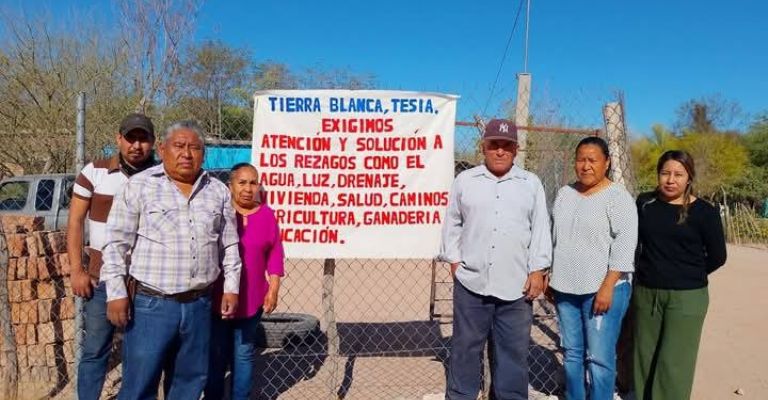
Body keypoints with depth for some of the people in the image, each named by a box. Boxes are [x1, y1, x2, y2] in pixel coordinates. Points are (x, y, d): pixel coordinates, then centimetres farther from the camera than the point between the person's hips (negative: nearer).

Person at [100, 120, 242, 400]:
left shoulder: (218, 191, 8)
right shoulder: (139, 186, -2)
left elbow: (229, 245, 12)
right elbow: (116, 243, -3)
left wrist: (231, 287, 7)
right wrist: (116, 292, -8)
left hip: (199, 304, 4)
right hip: (150, 303, -3)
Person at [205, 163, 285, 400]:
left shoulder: (266, 214, 1)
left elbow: (275, 253, 4)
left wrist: (273, 289, 0)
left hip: (251, 299, 1)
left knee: (244, 353, 11)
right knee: (216, 354, 9)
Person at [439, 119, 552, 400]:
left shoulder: (532, 184, 7)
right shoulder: (465, 180, 6)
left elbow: (540, 229, 5)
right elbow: (452, 224, 10)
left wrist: (537, 271, -1)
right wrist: (454, 260, 4)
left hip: (516, 284, 0)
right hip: (471, 281, 0)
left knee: (513, 350, 9)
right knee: (466, 346, 9)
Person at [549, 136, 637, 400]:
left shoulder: (618, 197, -7)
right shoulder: (565, 194, 11)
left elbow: (625, 245, -13)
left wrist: (608, 287, -18)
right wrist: (550, 278, 15)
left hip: (603, 289, -6)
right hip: (566, 289, 6)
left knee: (599, 358, -2)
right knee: (572, 354, 13)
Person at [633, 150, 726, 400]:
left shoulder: (703, 212, -7)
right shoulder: (644, 203, 2)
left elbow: (717, 256, 1)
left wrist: (689, 275, 7)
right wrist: (650, 272, 8)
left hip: (687, 297, -3)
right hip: (645, 293, 3)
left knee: (673, 364, 0)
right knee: (645, 359, 11)